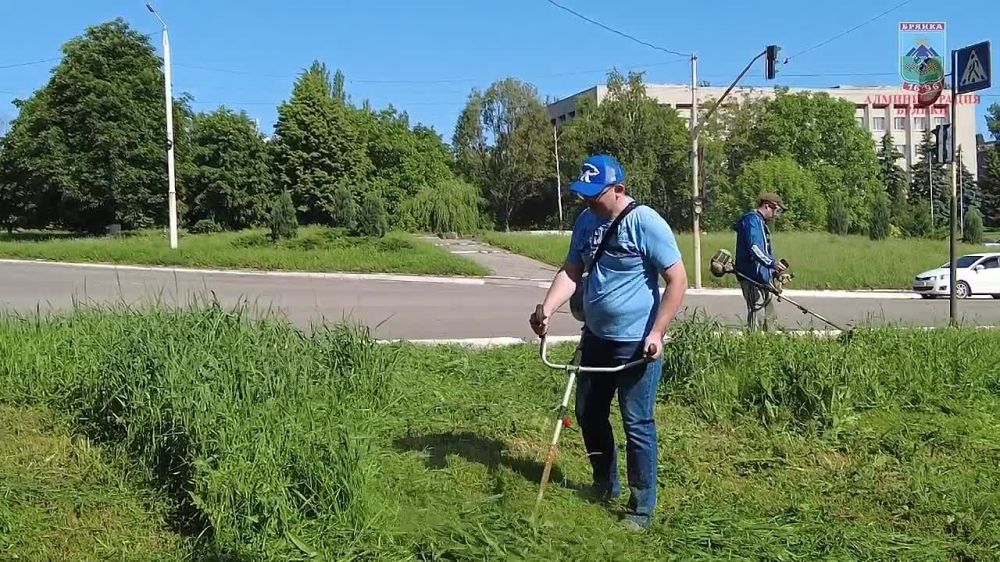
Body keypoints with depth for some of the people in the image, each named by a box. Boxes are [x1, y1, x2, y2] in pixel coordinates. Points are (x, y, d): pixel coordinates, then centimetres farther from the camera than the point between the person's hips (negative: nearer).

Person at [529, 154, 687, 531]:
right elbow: (571, 271, 5)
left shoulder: (646, 223, -17)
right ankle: (606, 486, 38)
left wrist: (657, 333, -19)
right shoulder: (586, 221, 4)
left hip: (636, 345, -8)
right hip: (596, 338, 8)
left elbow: (677, 279, -16)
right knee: (588, 415, 18)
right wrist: (547, 309, -12)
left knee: (637, 425, 1)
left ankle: (642, 508, 16)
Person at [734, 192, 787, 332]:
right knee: (757, 314, -12)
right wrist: (772, 262, -36)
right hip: (753, 278, -11)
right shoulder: (752, 219, -11)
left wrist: (776, 271, 25)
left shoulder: (762, 223, 23)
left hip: (763, 278, 11)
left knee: (769, 315, 15)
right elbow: (753, 247, -25)